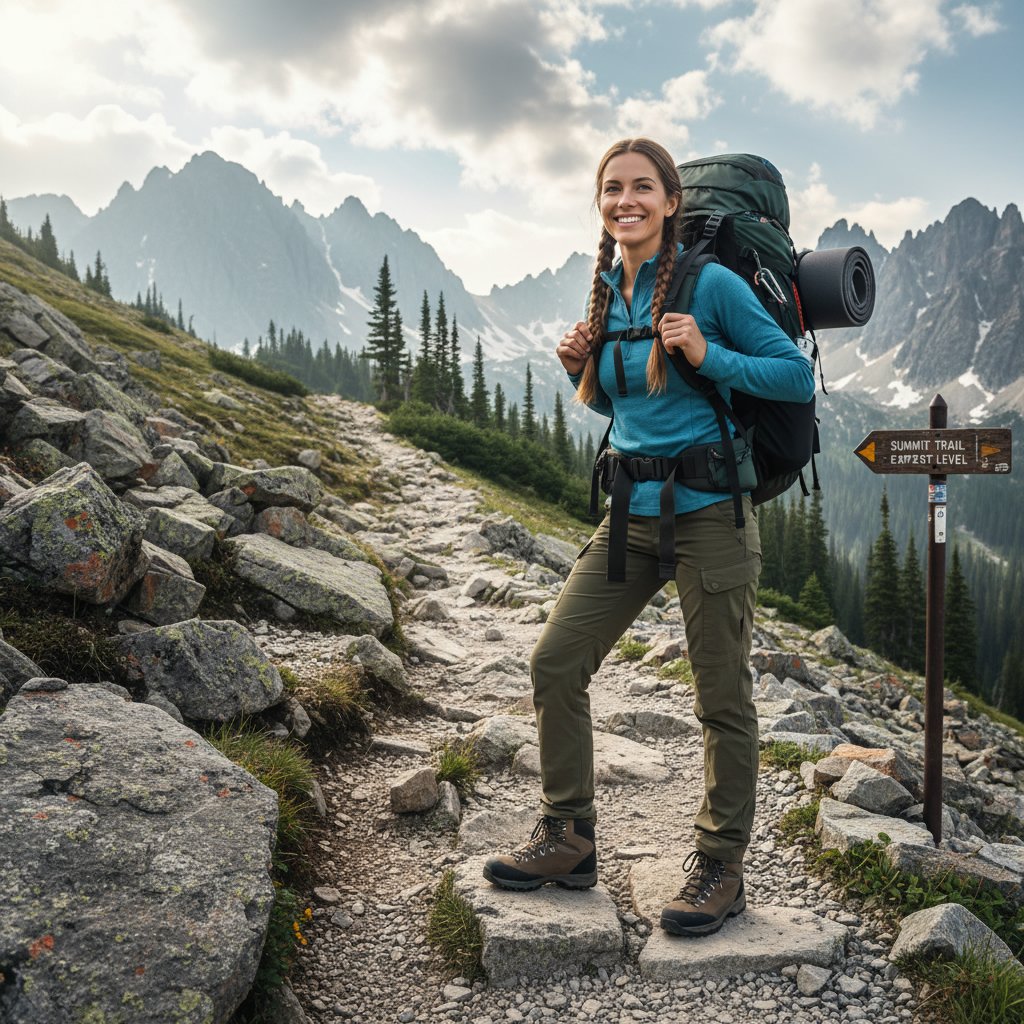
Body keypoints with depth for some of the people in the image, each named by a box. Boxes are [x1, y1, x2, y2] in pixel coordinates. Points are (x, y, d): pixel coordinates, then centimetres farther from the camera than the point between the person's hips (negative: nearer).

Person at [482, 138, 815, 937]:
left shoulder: (711, 284, -8)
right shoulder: (607, 292, 11)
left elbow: (799, 376, -7)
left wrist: (707, 357, -19)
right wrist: (581, 367, 3)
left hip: (708, 512, -7)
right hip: (630, 512, 7)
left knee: (723, 698, 4)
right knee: (555, 663, 5)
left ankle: (721, 868, 22)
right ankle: (569, 841, 21)